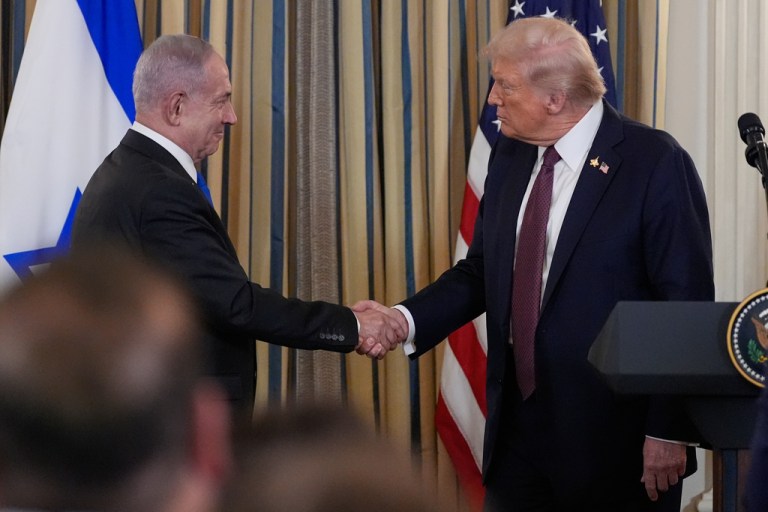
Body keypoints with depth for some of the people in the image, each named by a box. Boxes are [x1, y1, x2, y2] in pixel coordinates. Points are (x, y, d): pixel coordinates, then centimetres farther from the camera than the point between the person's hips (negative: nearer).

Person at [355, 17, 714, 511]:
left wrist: (670, 431, -14)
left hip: (616, 435, -6)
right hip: (518, 424, 6)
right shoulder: (509, 156, 7)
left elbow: (688, 305, -13)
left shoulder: (656, 163, -13)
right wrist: (406, 319, -5)